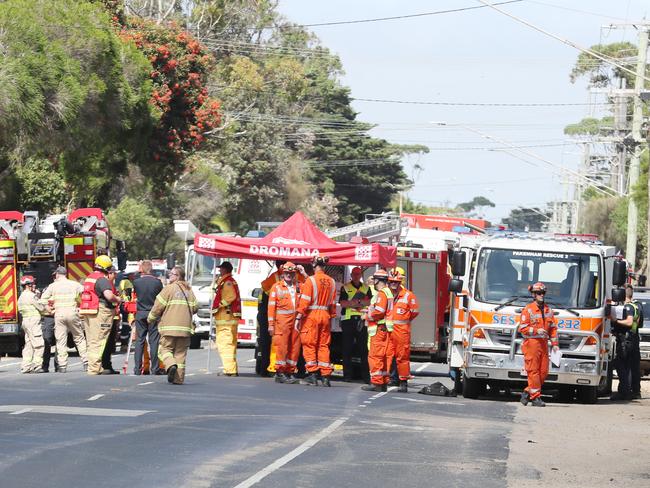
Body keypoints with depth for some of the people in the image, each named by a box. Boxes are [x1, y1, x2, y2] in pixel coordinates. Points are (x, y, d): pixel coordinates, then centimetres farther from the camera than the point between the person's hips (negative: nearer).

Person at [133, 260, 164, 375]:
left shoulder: (136, 282, -5)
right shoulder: (157, 282, -7)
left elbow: (135, 296, 8)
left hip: (140, 314, 1)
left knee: (139, 341, 6)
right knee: (154, 341, 2)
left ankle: (137, 368, 4)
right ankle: (155, 368, -1)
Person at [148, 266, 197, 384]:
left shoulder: (169, 288, -6)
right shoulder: (189, 290, 11)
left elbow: (158, 307, -6)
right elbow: (195, 307, 12)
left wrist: (150, 319, 10)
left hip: (169, 327, -5)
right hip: (185, 327, 5)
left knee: (165, 349, 3)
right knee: (180, 353, 8)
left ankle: (171, 365, -25)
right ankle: (179, 378, 4)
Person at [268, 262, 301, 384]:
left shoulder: (298, 287, 16)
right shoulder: (276, 287, 7)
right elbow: (271, 306, 3)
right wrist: (271, 324, -4)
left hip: (296, 321, 4)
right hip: (282, 321, -4)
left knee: (295, 347, 4)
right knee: (282, 346, -7)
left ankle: (290, 372, 12)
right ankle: (280, 373, -3)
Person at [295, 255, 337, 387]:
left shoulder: (311, 280, -9)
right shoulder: (331, 282, 6)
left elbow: (305, 301, -13)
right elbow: (333, 303, 10)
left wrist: (298, 318, -11)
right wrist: (331, 317, 18)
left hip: (311, 315, -5)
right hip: (325, 316, 5)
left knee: (309, 345, 1)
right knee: (324, 346, 10)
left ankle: (312, 375, -4)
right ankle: (325, 376, 7)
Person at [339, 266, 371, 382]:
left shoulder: (366, 288, 15)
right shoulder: (345, 288, 8)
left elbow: (369, 302, 2)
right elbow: (343, 303, -4)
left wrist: (352, 303, -9)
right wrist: (360, 302, -7)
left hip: (362, 320, 1)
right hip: (348, 320, -1)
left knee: (363, 348, -2)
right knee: (347, 349, -1)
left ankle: (366, 375, -1)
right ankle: (347, 374, 2)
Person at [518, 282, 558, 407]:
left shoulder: (548, 310, 15)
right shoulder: (528, 310, -2)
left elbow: (553, 328, 17)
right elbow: (523, 328, -6)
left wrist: (555, 344, 9)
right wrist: (537, 331, -19)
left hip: (543, 344, 6)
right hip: (531, 344, -6)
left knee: (543, 371, 3)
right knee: (533, 371, -6)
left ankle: (527, 393, 15)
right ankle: (535, 397, -3)